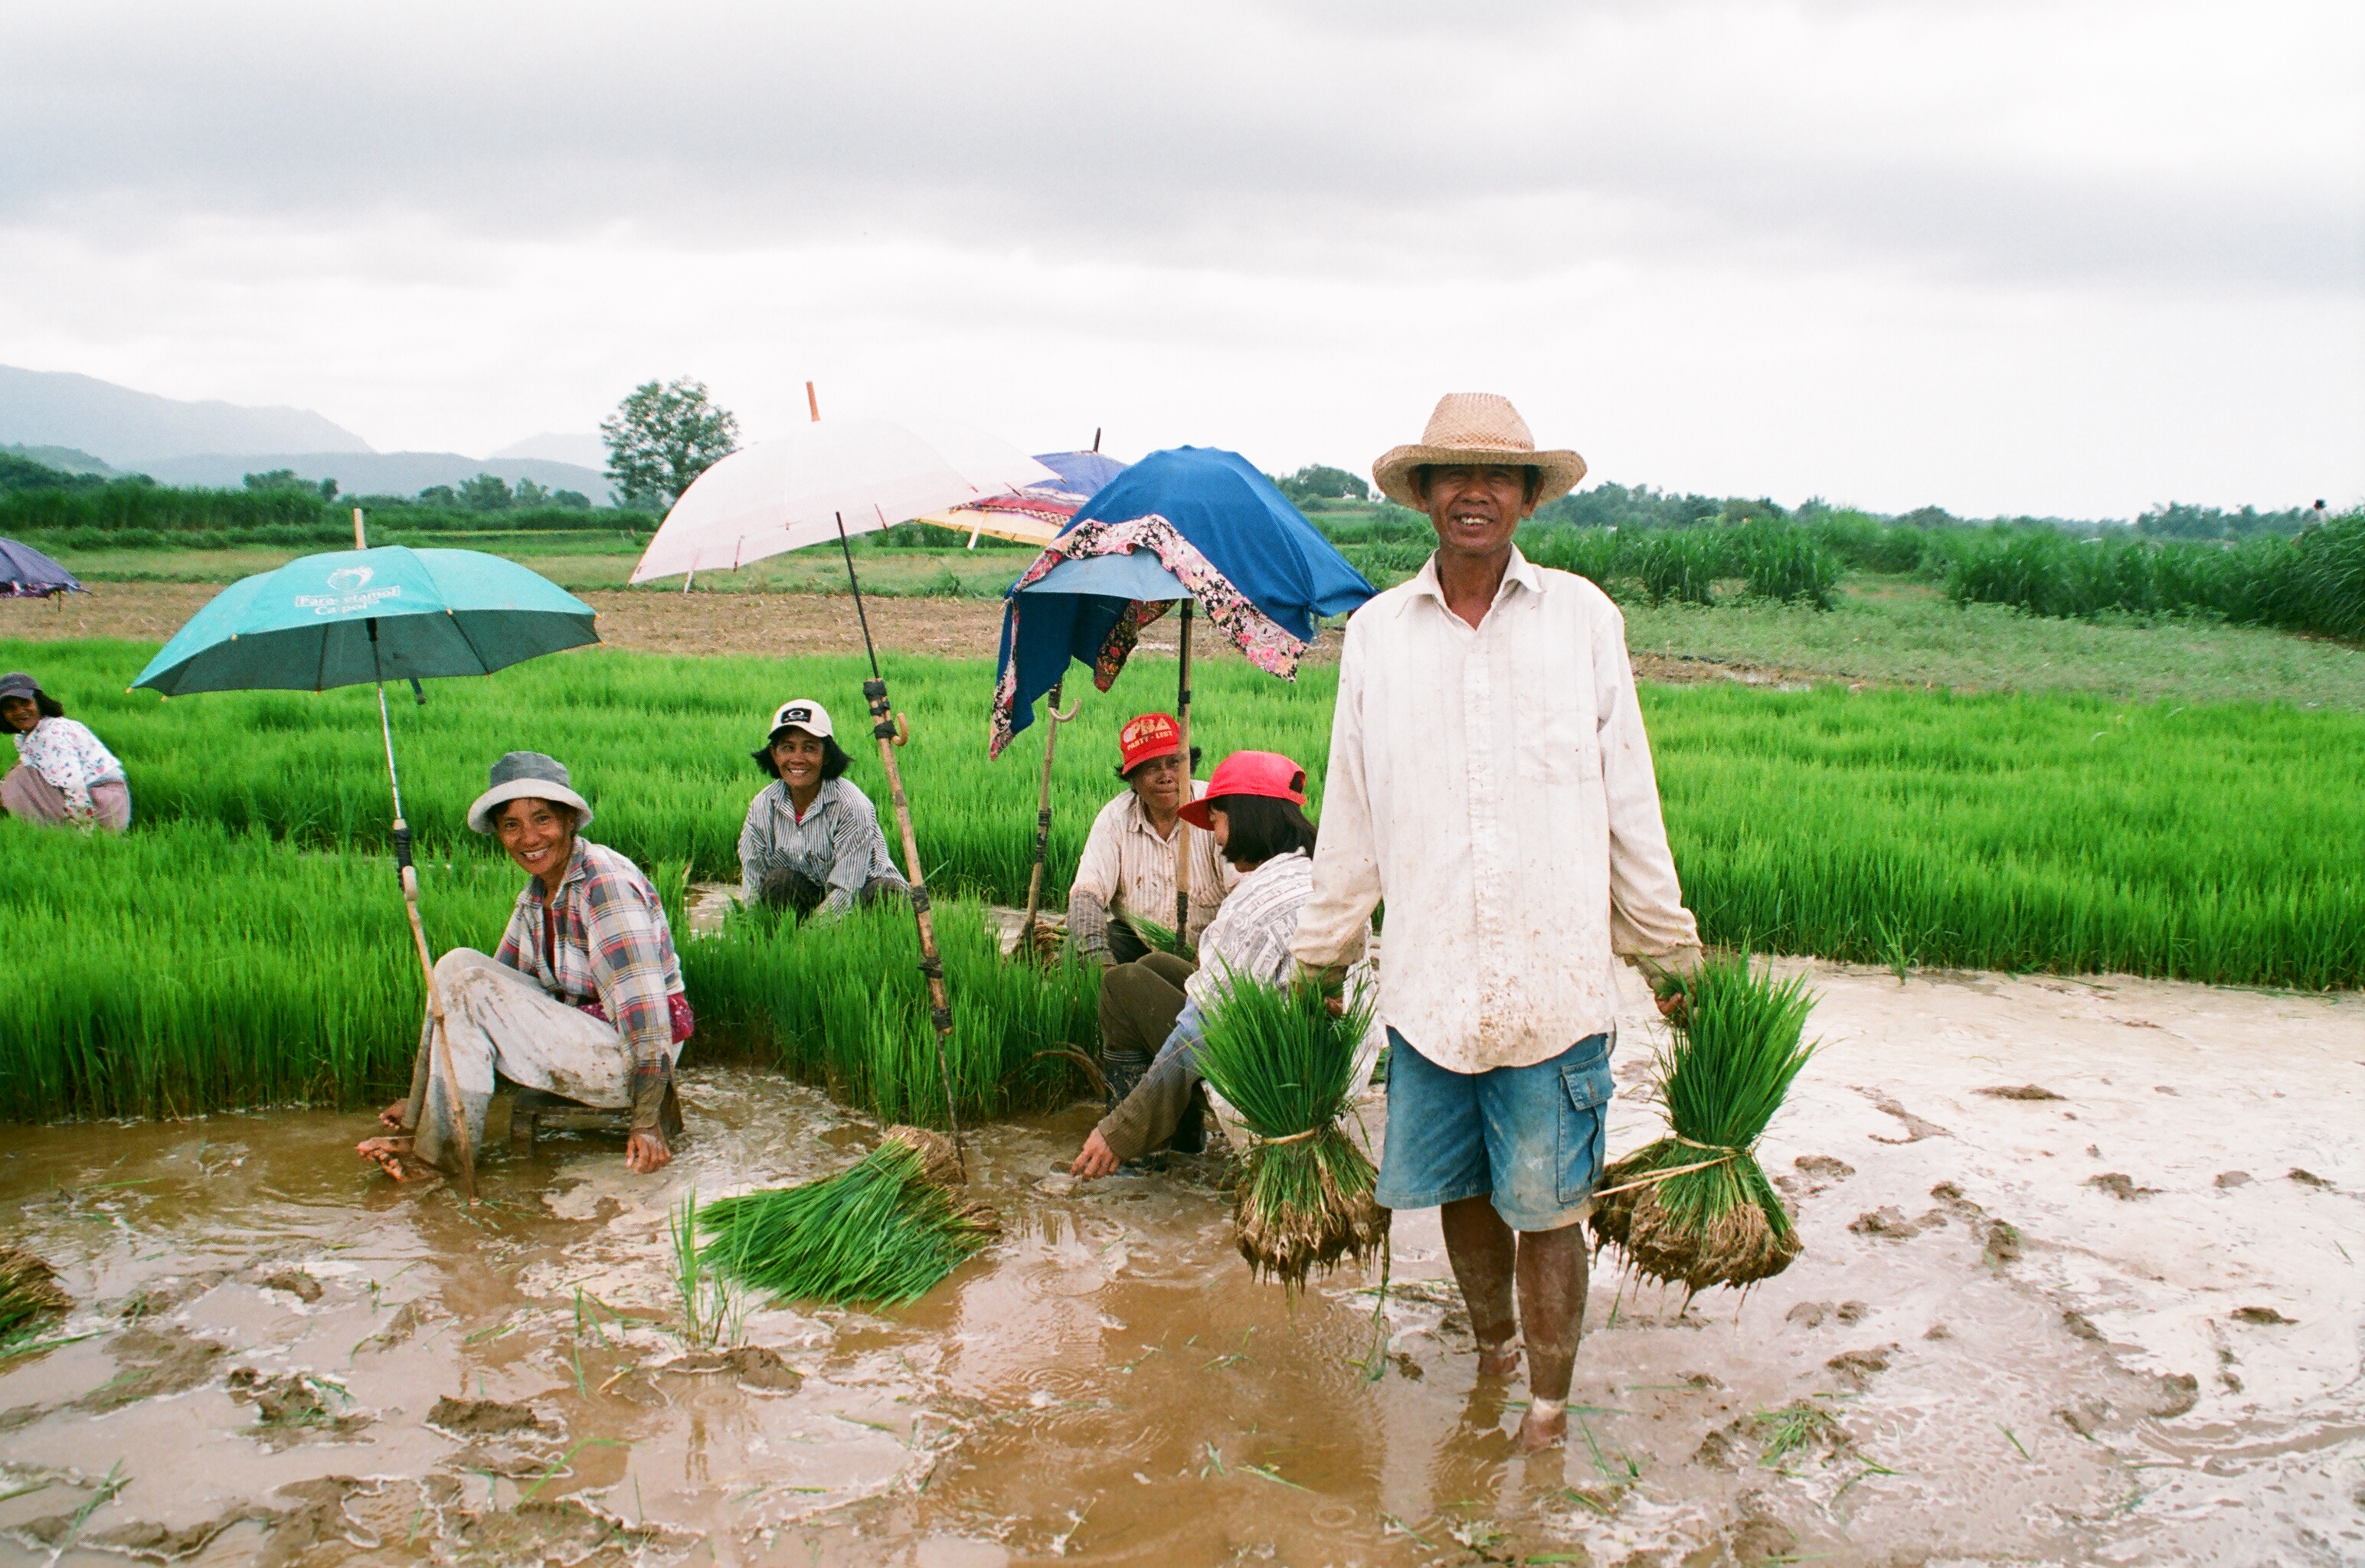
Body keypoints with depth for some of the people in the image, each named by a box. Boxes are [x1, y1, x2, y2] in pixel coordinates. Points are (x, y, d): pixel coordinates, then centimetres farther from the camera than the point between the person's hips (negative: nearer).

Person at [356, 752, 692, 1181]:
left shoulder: (607, 884, -17)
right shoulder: (535, 896, 10)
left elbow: (643, 999, -23)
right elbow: (505, 995, 14)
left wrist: (647, 1122, -27)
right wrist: (425, 1096, 8)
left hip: (623, 1057, -9)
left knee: (463, 974, -15)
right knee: (464, 971, 2)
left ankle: (442, 1146, -6)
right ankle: (424, 1121, 0)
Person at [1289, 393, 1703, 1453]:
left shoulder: (1582, 618, 1)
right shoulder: (1375, 631, 4)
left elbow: (1629, 798, 6)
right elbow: (1350, 812, 11)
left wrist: (1670, 951, 9)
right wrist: (1321, 957, 15)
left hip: (1555, 977, -2)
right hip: (1429, 977, 2)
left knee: (1547, 1206, 4)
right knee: (1459, 1189, 14)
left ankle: (1548, 1410, 21)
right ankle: (1491, 1349, 39)